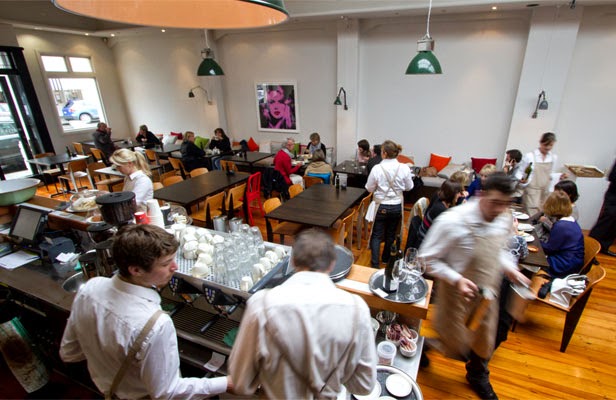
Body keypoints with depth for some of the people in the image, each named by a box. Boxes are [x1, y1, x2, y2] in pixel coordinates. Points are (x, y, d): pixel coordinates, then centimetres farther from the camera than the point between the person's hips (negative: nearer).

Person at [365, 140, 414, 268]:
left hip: (381, 206, -2)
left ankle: (375, 263, 9)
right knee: (391, 234, 21)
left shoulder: (377, 168, -18)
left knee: (377, 235, 12)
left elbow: (369, 188, -8)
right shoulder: (404, 168, -13)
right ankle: (386, 258, 38)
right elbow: (409, 187, 0)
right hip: (397, 206, 3)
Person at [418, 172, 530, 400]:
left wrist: (510, 269, -4)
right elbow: (428, 258, -21)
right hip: (458, 293, -6)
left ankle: (478, 375, 57)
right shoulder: (453, 221, -29)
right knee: (455, 347, 8)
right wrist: (457, 279, -31)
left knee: (484, 340, 26)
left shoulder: (504, 220, -8)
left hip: (487, 293, 6)